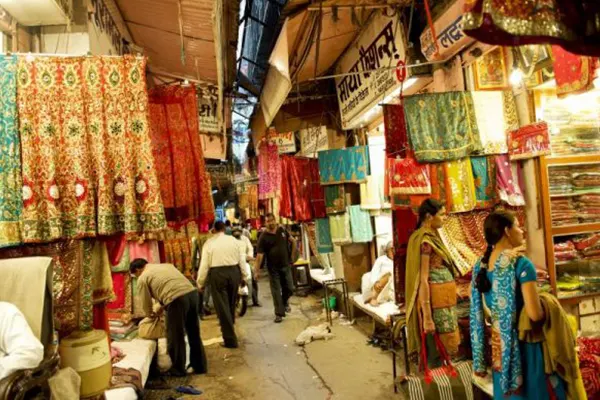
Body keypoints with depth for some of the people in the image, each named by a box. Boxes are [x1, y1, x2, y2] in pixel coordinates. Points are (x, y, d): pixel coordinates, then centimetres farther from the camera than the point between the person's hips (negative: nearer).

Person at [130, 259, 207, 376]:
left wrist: (150, 314, 37)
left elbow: (145, 302, 16)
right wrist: (162, 308, 37)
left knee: (175, 337, 11)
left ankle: (178, 370, 25)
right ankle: (200, 366, 32)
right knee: (194, 334, 20)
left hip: (177, 300, -7)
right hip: (192, 293, 7)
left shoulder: (143, 278, 12)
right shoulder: (166, 265, 31)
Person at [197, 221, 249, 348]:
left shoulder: (209, 243, 0)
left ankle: (230, 339, 7)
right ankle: (229, 331, 38)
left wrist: (200, 283, 7)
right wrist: (244, 277, 15)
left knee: (222, 307, 4)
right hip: (234, 272, 3)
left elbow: (204, 265, -2)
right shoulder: (235, 241, 6)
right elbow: (242, 261, 6)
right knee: (231, 303, 22)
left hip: (217, 274, -3)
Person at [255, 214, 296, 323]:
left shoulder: (282, 231, 0)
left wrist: (292, 255, 8)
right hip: (273, 268, -3)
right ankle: (279, 313, 11)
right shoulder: (263, 237, -12)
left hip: (286, 265, 3)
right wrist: (257, 270, -23)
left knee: (289, 288, 10)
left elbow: (292, 242, 15)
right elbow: (260, 254, -17)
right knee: (276, 291, 1)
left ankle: (285, 302, 40)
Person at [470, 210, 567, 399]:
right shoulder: (521, 263, -19)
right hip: (524, 345, -6)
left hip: (499, 345, 6)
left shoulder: (480, 265, 1)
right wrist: (545, 304, -3)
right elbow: (535, 314, -24)